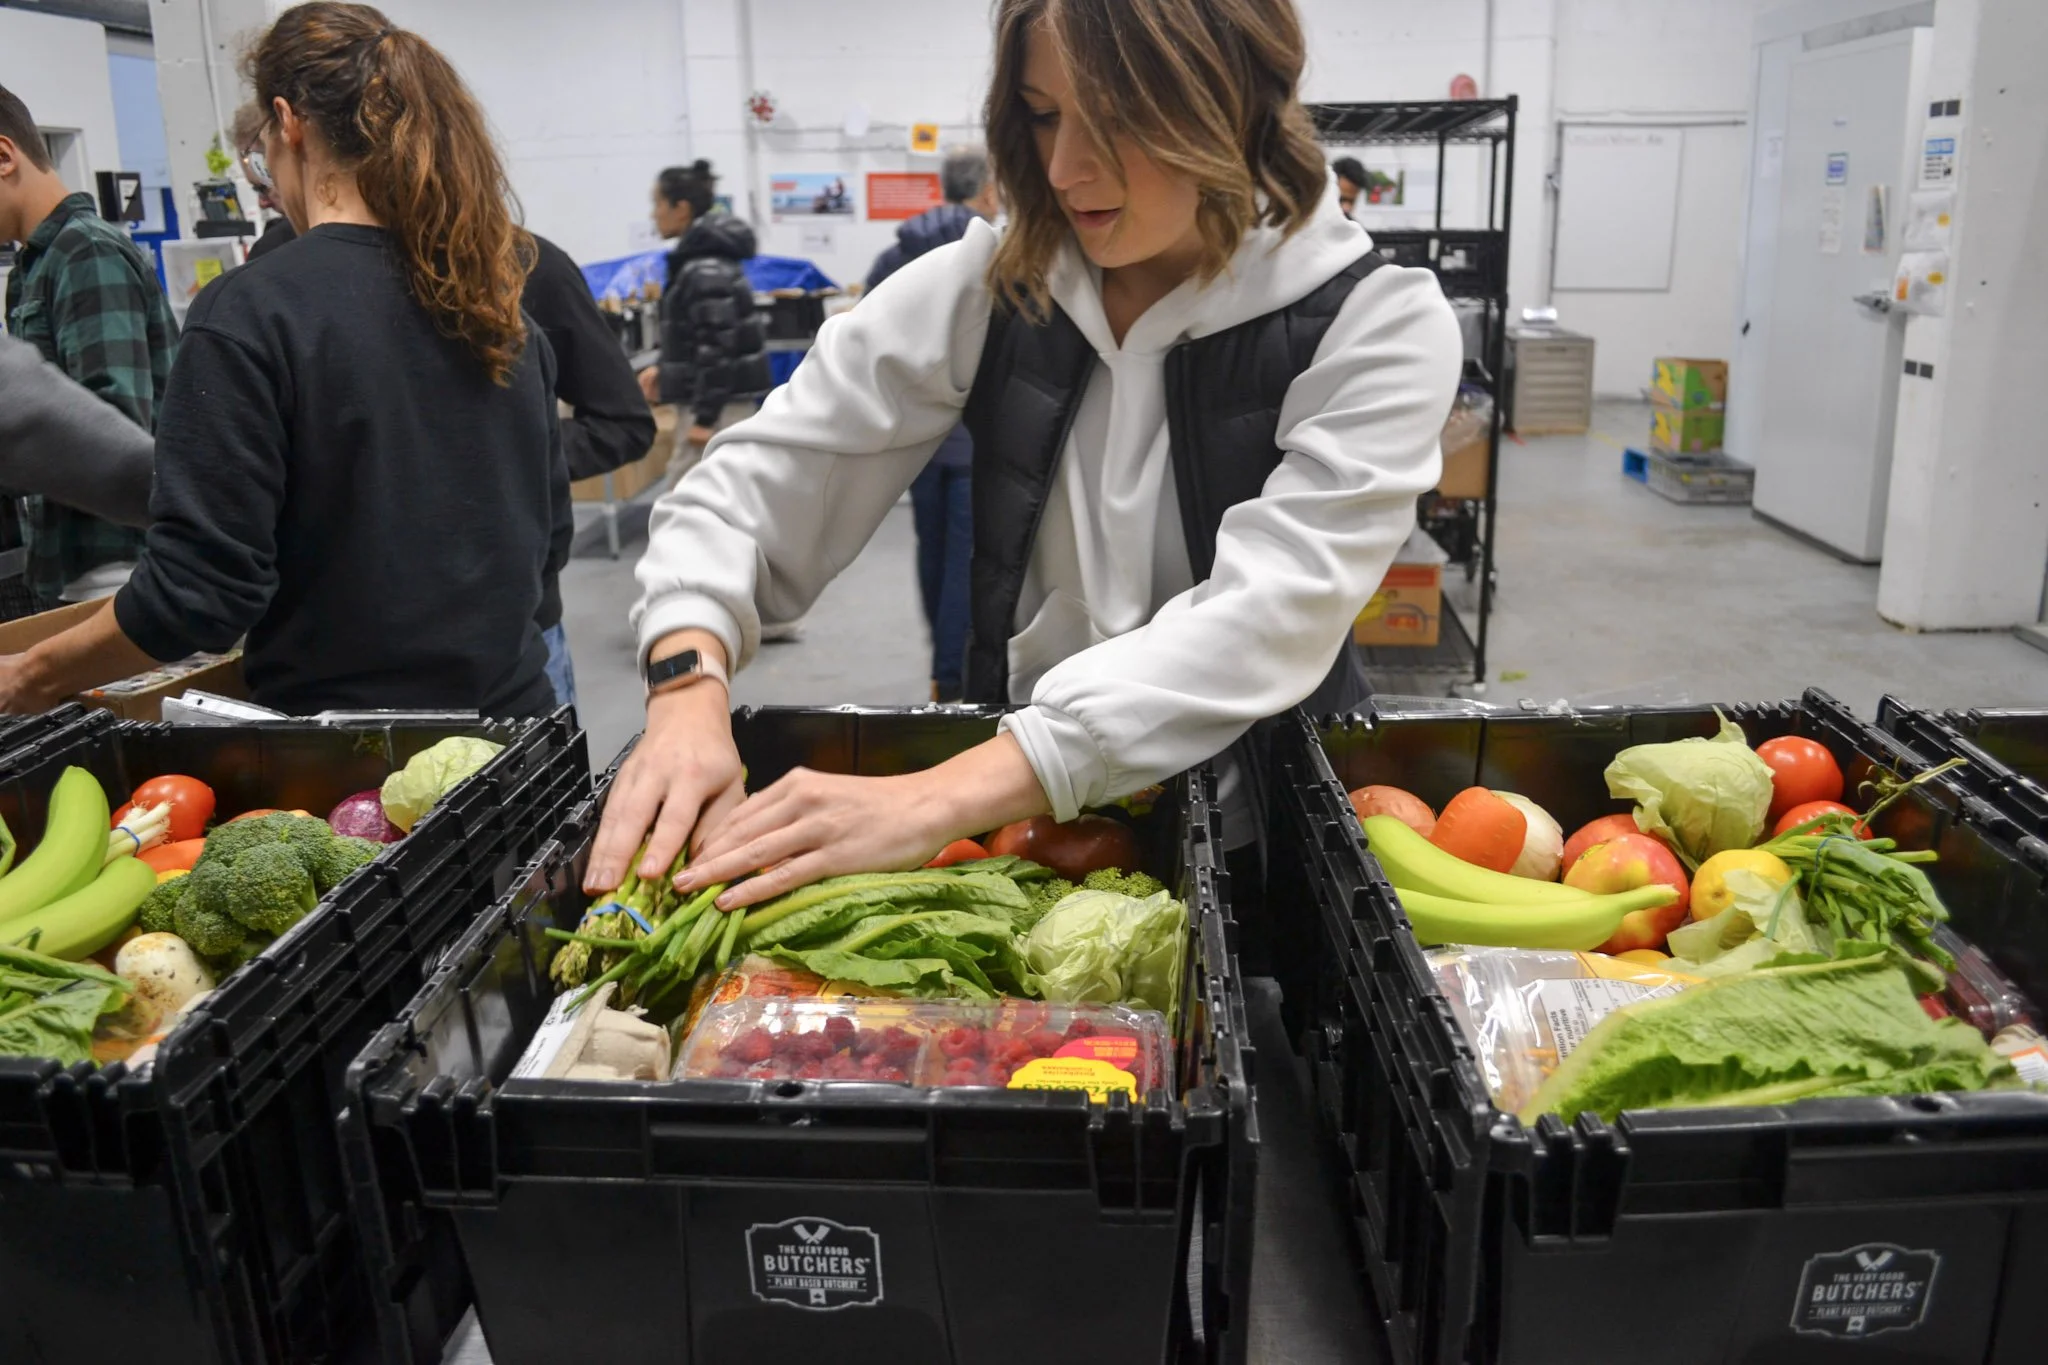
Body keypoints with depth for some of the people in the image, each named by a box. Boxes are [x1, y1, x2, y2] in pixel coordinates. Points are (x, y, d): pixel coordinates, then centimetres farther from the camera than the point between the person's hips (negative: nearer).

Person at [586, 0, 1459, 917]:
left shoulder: (1379, 327, -11)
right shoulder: (989, 288, -3)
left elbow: (1267, 617, -24)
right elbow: (762, 478, -1)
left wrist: (934, 803, -34)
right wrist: (687, 688, -22)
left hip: (1261, 851, -1)